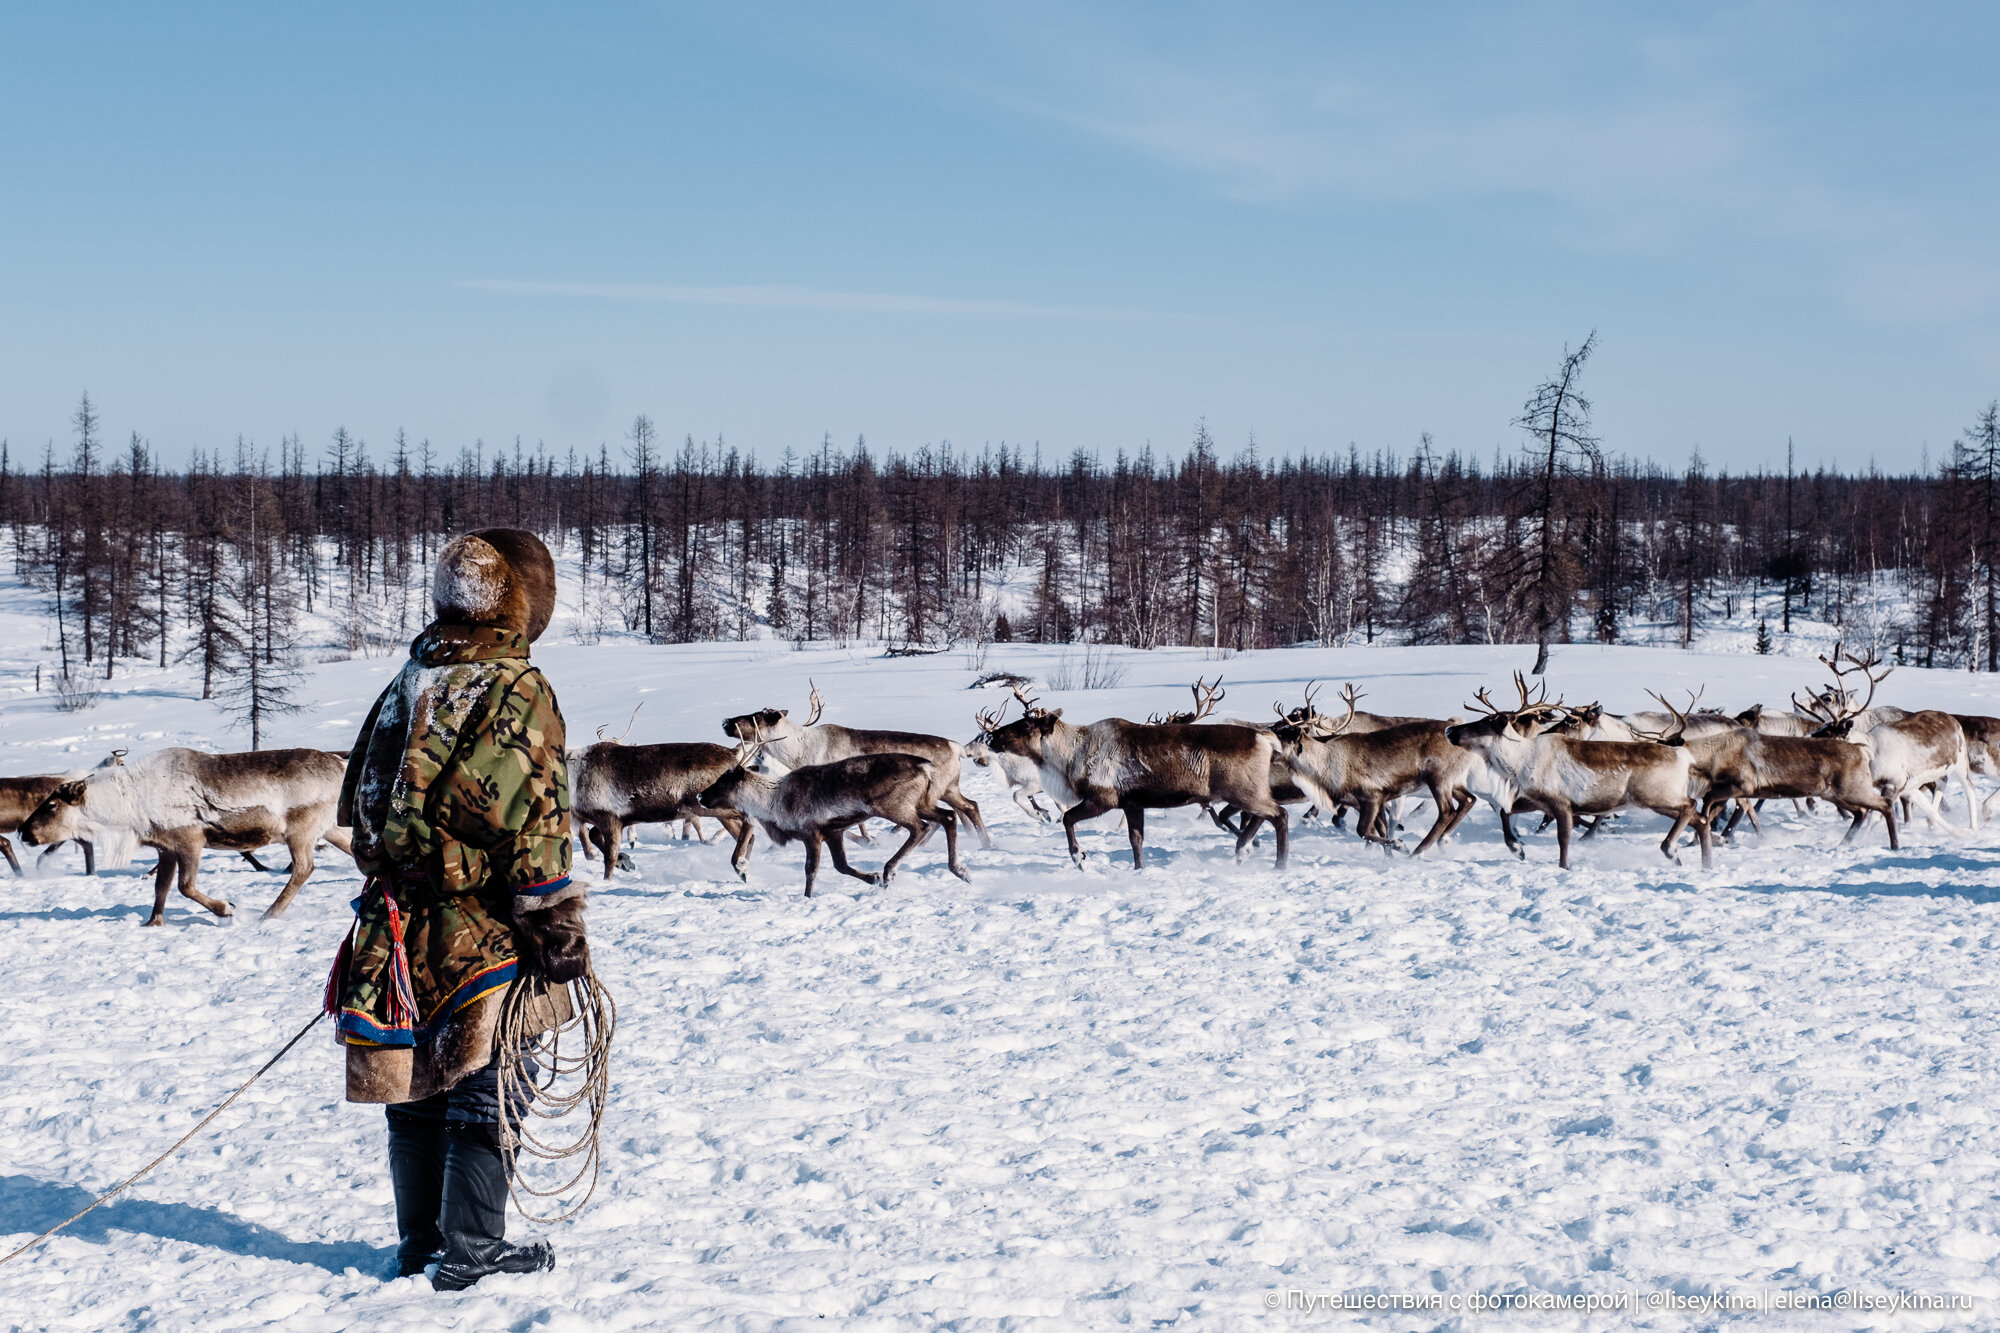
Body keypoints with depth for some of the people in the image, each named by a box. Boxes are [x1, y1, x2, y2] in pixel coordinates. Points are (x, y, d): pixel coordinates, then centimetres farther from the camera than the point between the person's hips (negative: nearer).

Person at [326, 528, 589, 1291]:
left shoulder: (406, 686, 8)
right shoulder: (516, 692, -14)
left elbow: (359, 804, 15)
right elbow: (533, 828, -18)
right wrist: (562, 935, -13)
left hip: (399, 928, 7)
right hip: (484, 936, -7)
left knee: (417, 1084, 15)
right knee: (484, 1092, 2)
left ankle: (419, 1243, 24)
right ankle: (470, 1253, 7)